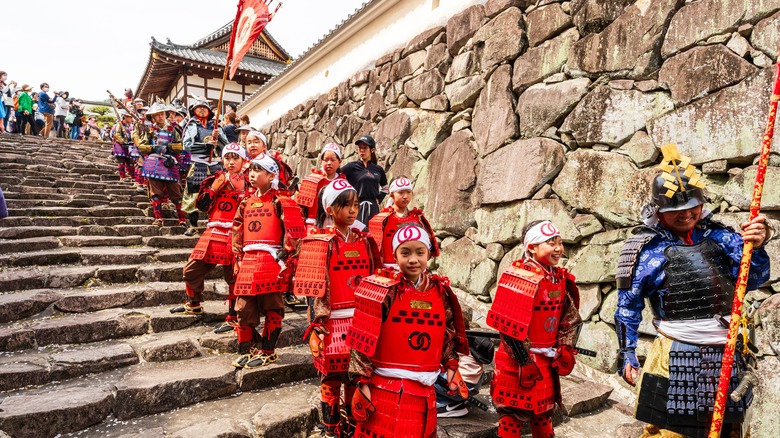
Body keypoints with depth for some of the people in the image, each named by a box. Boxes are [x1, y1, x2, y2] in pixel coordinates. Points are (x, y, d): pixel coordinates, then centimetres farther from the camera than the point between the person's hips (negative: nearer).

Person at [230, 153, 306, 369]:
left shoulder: (280, 200, -3)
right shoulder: (246, 201, 17)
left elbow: (295, 229, -10)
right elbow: (237, 231, 21)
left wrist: (285, 254, -12)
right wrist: (239, 257, 15)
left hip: (271, 261, -6)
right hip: (248, 262, 6)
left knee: (271, 307, 4)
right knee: (244, 308, 7)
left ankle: (267, 351, 16)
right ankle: (248, 349, 23)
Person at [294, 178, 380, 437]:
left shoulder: (364, 240, 7)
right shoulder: (323, 242, -6)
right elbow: (315, 288, -10)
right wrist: (317, 325, -14)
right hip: (333, 322, -4)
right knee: (331, 377, 7)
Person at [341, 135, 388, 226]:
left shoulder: (378, 170, 11)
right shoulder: (351, 167, -1)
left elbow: (385, 188, 26)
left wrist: (378, 200, 11)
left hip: (373, 209, 4)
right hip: (356, 207, -3)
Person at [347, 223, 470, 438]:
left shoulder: (441, 291, 3)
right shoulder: (383, 290, -11)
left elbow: (449, 335, 13)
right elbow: (362, 340, -11)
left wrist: (451, 368, 9)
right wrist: (362, 382, -11)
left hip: (425, 392, 5)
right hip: (385, 389, -4)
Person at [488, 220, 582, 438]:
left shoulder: (561, 278, 5)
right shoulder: (520, 276, -18)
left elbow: (571, 318, 12)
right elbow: (508, 324, -20)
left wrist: (565, 351, 4)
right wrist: (523, 359, -17)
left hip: (547, 361, 7)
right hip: (517, 359, -7)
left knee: (543, 414, 21)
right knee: (513, 415, 4)